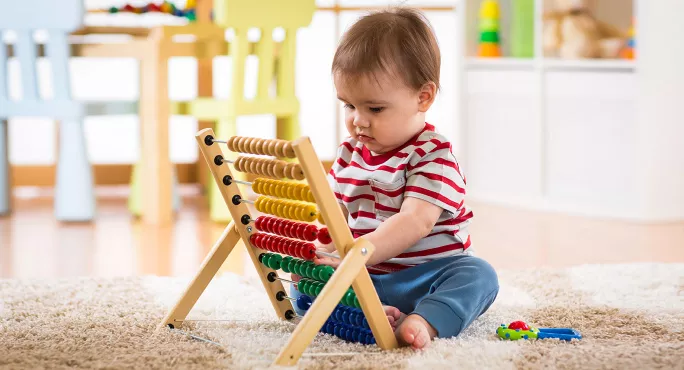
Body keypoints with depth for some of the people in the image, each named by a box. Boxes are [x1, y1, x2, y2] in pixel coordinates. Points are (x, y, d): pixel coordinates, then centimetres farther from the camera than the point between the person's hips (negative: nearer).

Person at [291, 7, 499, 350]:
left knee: (479, 275, -31)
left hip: (426, 277, -5)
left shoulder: (432, 155, -13)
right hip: (364, 281, 5)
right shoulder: (350, 153, 9)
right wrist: (315, 253, -13)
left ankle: (423, 322, -53)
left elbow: (415, 222, -27)